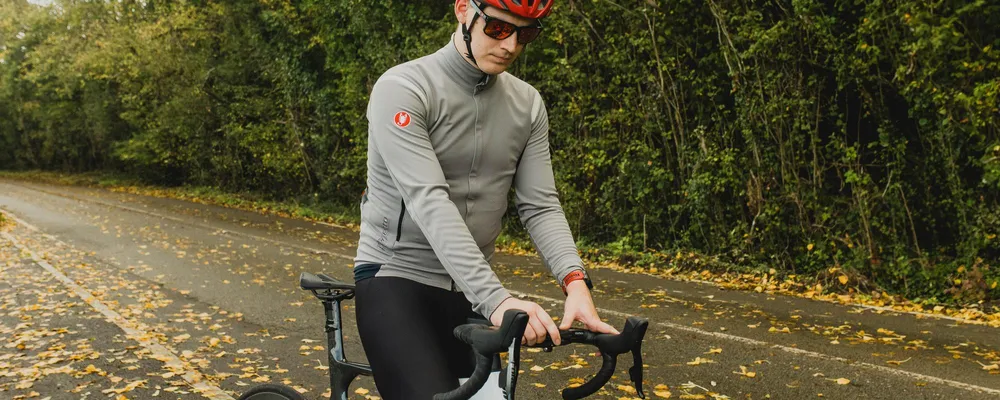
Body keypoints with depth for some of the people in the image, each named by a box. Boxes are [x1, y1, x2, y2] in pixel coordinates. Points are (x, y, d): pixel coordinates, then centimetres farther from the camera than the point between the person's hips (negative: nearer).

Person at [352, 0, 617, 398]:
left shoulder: (528, 104, 2)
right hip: (396, 276, -5)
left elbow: (540, 205, -3)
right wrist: (497, 299, -37)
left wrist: (575, 280, -22)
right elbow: (430, 202, -27)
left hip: (470, 290, 6)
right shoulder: (403, 88, -16)